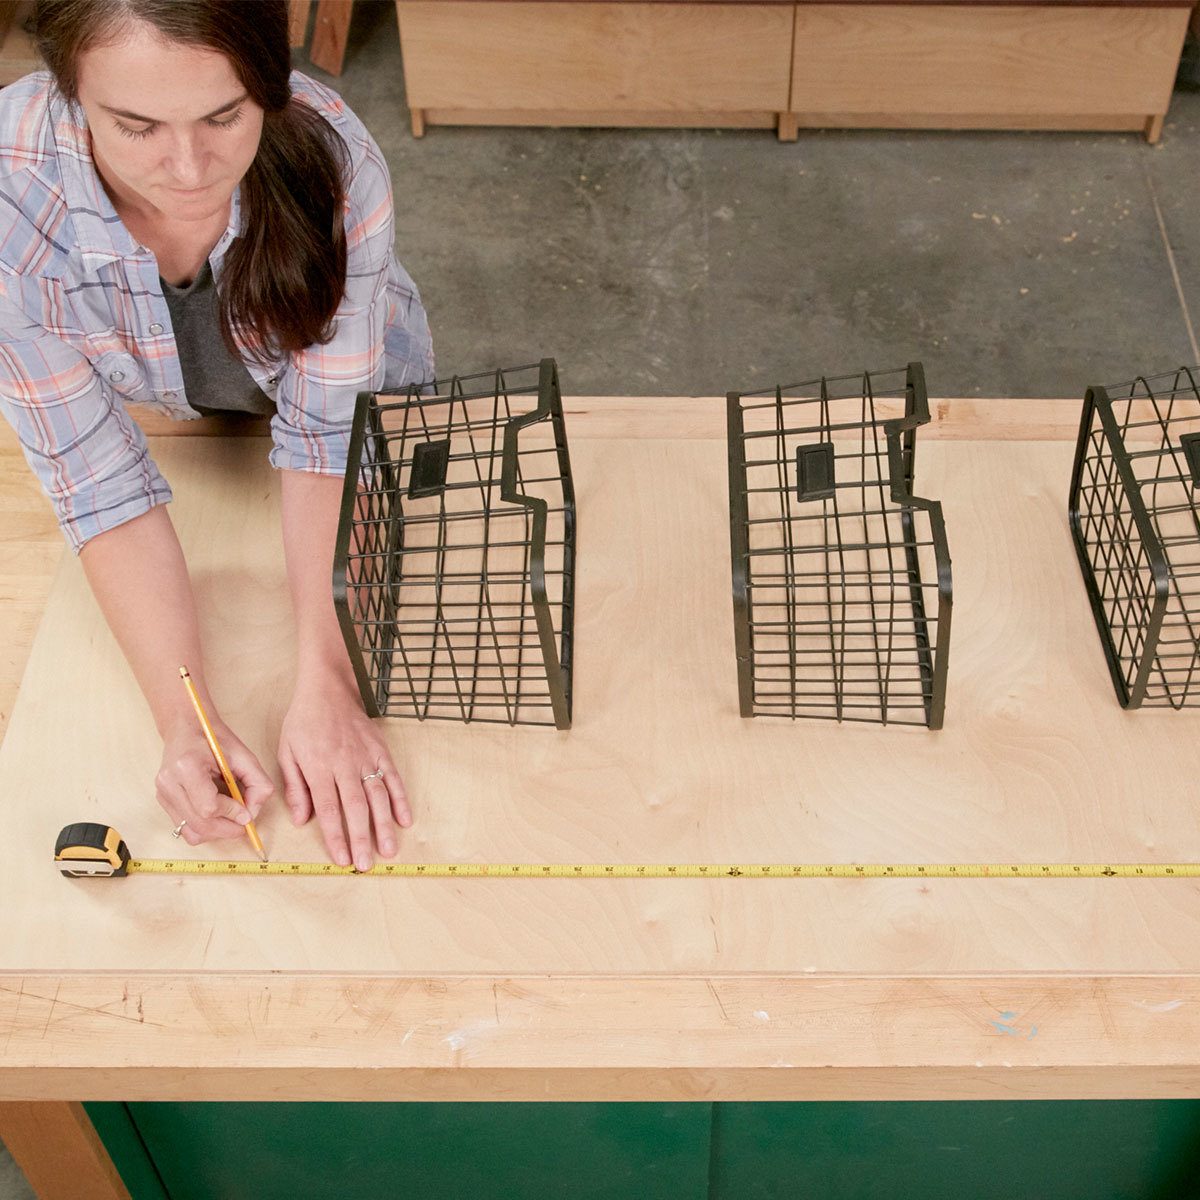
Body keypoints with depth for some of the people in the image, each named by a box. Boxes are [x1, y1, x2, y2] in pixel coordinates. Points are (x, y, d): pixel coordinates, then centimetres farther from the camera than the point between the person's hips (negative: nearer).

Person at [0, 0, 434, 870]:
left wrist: (325, 688, -41)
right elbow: (98, 479, -33)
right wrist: (183, 721, -42)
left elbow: (327, 434, -33)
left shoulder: (333, 160, -40)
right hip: (173, 421, 1)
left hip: (365, 392, 0)